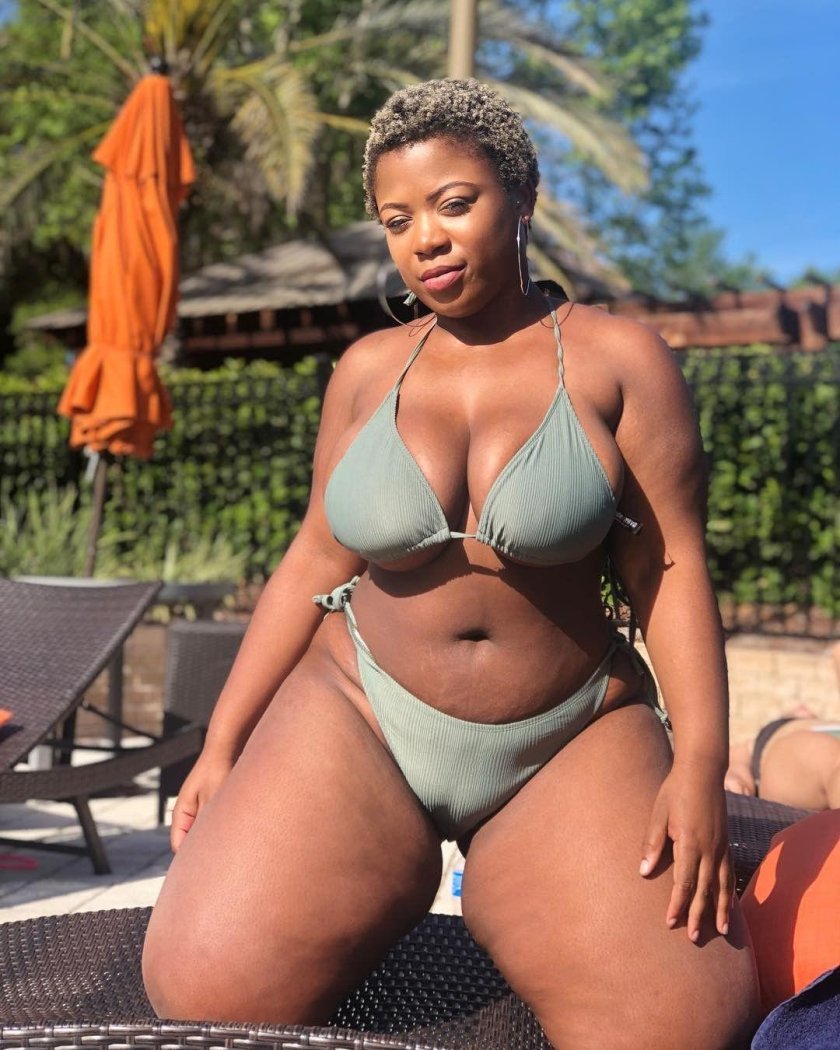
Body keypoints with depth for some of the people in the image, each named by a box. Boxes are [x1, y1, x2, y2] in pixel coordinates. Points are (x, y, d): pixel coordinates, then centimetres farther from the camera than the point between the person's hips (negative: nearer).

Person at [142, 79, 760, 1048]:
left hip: (567, 745, -1)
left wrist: (700, 763, -17)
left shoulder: (617, 361, -4)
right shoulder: (369, 370, 5)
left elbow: (670, 570, -6)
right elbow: (315, 564, 8)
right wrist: (222, 745, 6)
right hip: (362, 721, 2)